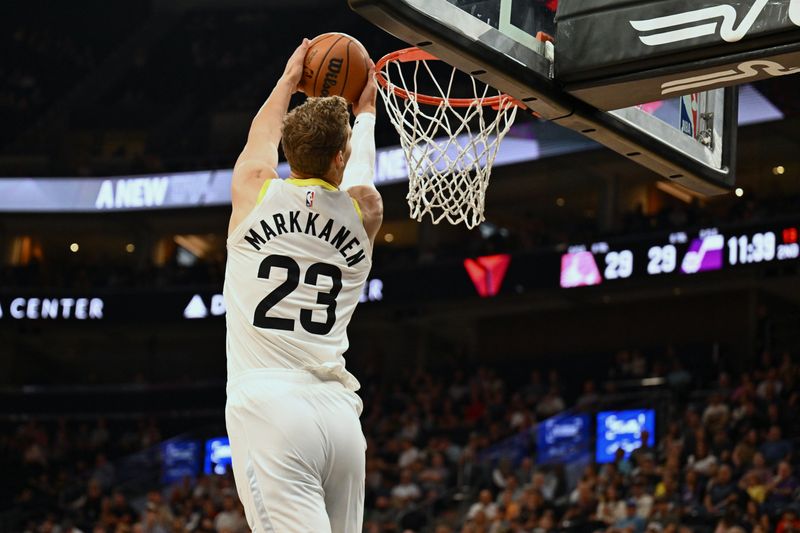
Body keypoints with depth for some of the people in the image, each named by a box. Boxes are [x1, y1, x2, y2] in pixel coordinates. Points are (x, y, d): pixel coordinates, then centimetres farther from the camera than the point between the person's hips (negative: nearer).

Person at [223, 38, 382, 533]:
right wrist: (366, 111, 54)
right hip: (338, 412, 3)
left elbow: (263, 135, 29)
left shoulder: (254, 190, 5)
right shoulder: (363, 210, 10)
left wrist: (289, 80, 47)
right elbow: (362, 166, 36)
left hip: (266, 405, -3)